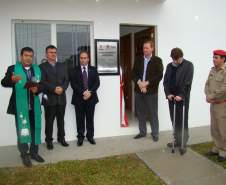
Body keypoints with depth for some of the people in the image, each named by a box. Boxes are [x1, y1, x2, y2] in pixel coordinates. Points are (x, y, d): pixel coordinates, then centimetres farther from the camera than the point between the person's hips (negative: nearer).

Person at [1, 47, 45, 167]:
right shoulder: (13, 68, -1)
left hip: (34, 105, 4)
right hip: (20, 106, -4)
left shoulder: (37, 69, 10)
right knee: (22, 130, 1)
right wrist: (12, 79, -32)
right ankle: (24, 154, 18)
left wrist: (37, 89, -16)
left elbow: (42, 85, 7)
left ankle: (34, 152, 26)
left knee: (35, 129, 11)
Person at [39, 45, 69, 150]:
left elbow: (66, 80, 7)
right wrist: (54, 89, -19)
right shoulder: (42, 66, 0)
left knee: (61, 120, 12)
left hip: (61, 97, 4)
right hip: (49, 98, -4)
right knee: (49, 121, 4)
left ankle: (61, 138, 24)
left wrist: (62, 88, -12)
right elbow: (42, 82, -10)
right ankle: (49, 141, 15)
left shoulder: (62, 66, 13)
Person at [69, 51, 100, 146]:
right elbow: (73, 84, -7)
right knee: (80, 119, 3)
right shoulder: (74, 70, 3)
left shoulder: (93, 70, 9)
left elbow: (97, 83, 0)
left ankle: (90, 136, 19)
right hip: (79, 98, -1)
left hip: (91, 97, 2)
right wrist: (83, 92, -18)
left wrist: (90, 92, -15)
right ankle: (80, 137, 14)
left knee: (90, 118, 8)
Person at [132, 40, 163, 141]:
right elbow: (134, 73, 5)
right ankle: (142, 132, 24)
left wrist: (147, 83, -15)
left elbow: (159, 75, -8)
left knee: (153, 113, 4)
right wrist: (139, 82, -12)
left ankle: (155, 133, 16)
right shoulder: (138, 60, 11)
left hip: (151, 91, -3)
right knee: (140, 113, 11)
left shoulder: (157, 60, 0)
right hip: (139, 90, 4)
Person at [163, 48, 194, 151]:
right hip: (171, 97, 5)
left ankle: (183, 143, 11)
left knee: (183, 121, 1)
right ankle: (177, 141, 24)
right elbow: (165, 81, 8)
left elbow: (188, 82, -11)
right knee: (174, 121, 12)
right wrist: (168, 94, -5)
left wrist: (181, 95, -17)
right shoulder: (169, 66, 11)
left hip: (182, 98, -5)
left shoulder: (188, 65, -4)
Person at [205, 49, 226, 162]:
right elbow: (207, 84, 9)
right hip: (213, 104, 7)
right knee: (214, 129, 16)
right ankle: (217, 148, 31)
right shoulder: (213, 70, 8)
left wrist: (211, 97, -14)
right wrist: (207, 96, -8)